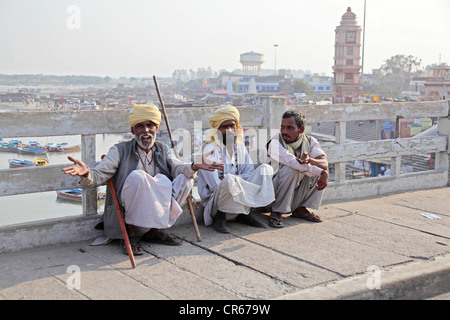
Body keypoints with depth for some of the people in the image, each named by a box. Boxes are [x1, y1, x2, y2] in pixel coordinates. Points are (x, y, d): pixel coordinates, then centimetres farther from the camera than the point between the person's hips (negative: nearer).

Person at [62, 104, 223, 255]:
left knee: (186, 178, -16)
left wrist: (193, 167, -29)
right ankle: (131, 234, -16)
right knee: (137, 176, -31)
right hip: (128, 215, -4)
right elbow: (98, 176, -10)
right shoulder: (121, 150, 0)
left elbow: (177, 167, -6)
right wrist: (86, 173, -34)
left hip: (155, 213, 4)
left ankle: (154, 231, -6)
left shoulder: (163, 149, 12)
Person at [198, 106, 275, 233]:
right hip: (214, 198, -6)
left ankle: (245, 214, -6)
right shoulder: (209, 149, -10)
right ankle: (219, 218, -13)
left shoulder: (239, 146, 11)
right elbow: (215, 184, -17)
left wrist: (235, 180, -12)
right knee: (229, 180, -40)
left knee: (265, 168, -7)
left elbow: (249, 172, 5)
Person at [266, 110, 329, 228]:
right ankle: (276, 212, -21)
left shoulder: (309, 141, 0)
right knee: (290, 169, -31)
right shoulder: (275, 143, -17)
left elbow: (324, 163, -16)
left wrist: (310, 160, -38)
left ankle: (300, 209, -2)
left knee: (319, 167, -9)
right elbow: (293, 162, -32)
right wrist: (322, 172, -28)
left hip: (297, 194, 6)